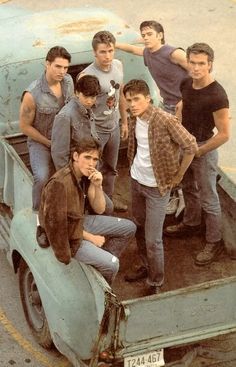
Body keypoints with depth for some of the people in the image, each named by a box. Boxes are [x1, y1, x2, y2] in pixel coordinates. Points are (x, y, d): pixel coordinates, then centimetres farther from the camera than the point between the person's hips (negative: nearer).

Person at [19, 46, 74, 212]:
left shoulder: (68, 81, -11)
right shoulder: (32, 94, -27)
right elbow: (25, 126, -15)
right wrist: (49, 143, -12)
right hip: (40, 142, -5)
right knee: (42, 178, -27)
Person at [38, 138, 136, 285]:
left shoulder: (86, 175, -5)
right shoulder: (60, 183, -30)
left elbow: (99, 210, -2)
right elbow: (58, 224, -24)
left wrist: (98, 186, -22)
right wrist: (91, 238, -14)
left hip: (81, 222, 9)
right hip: (65, 235, -8)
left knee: (129, 228, 9)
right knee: (112, 264, -18)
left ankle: (102, 261, 20)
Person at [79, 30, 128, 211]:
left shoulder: (118, 66, -5)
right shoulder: (87, 76, -26)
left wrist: (124, 121, 15)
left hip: (113, 127, 7)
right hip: (95, 130, -7)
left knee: (111, 167, 25)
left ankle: (108, 197, 46)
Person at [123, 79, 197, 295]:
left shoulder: (165, 121, -25)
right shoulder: (135, 119, -3)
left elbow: (191, 146, -20)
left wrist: (178, 176, -12)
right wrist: (136, 166, 13)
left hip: (157, 187, -7)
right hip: (136, 181, 7)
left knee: (153, 239, -2)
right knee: (139, 228, 20)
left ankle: (156, 282, 17)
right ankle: (147, 267, 41)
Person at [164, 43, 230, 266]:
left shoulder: (216, 96, -28)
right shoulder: (186, 84, -6)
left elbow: (224, 134, -24)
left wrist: (197, 152, -16)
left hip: (203, 149, -7)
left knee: (208, 198, 6)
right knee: (188, 188, 26)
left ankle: (214, 242, 22)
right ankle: (191, 223, 49)